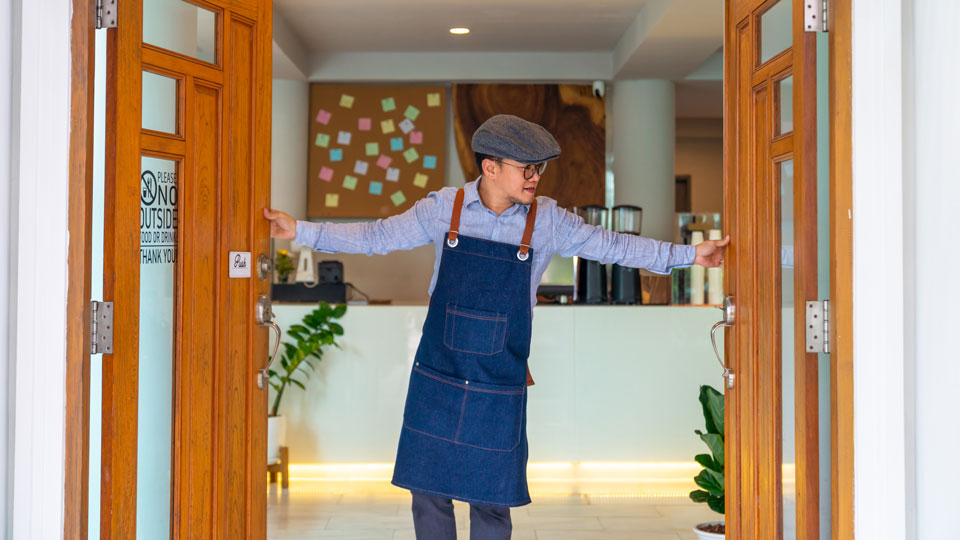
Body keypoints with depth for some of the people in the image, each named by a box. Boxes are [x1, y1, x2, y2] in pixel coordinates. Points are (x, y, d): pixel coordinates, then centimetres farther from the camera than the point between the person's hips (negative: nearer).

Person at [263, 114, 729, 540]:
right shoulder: (443, 208, -3)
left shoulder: (547, 220, -2)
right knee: (428, 491, 6)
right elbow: (374, 238, 3)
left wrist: (688, 255, 2)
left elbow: (610, 246, 4)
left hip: (499, 389, 0)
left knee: (491, 501, 6)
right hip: (436, 379, 0)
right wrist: (299, 231, 0)